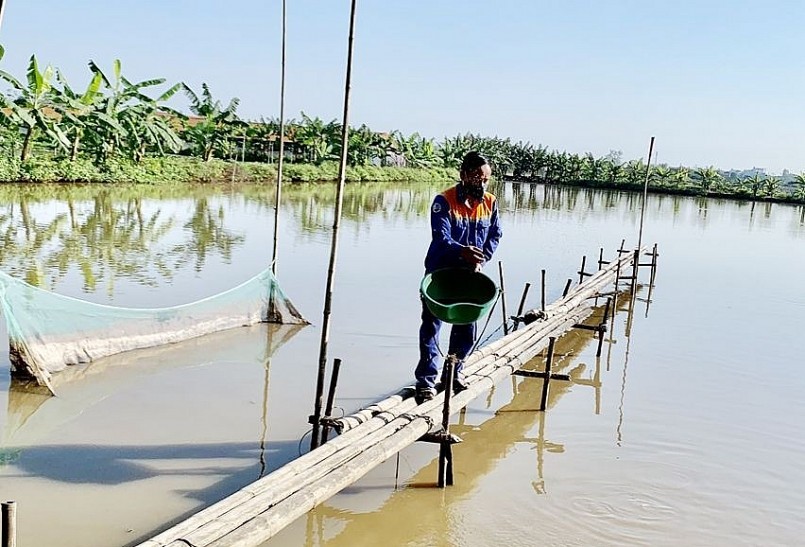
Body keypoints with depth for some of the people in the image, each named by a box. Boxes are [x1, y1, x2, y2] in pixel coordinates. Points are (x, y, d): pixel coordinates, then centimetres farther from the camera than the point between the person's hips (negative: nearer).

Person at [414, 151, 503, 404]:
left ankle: (454, 372, 29)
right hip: (439, 272, -4)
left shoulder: (490, 203, 1)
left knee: (466, 327, 10)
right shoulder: (444, 201, -15)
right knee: (431, 325, -3)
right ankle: (426, 381, 2)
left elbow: (495, 235, 10)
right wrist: (462, 251, -43)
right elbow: (441, 237, -25)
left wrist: (481, 258, -7)